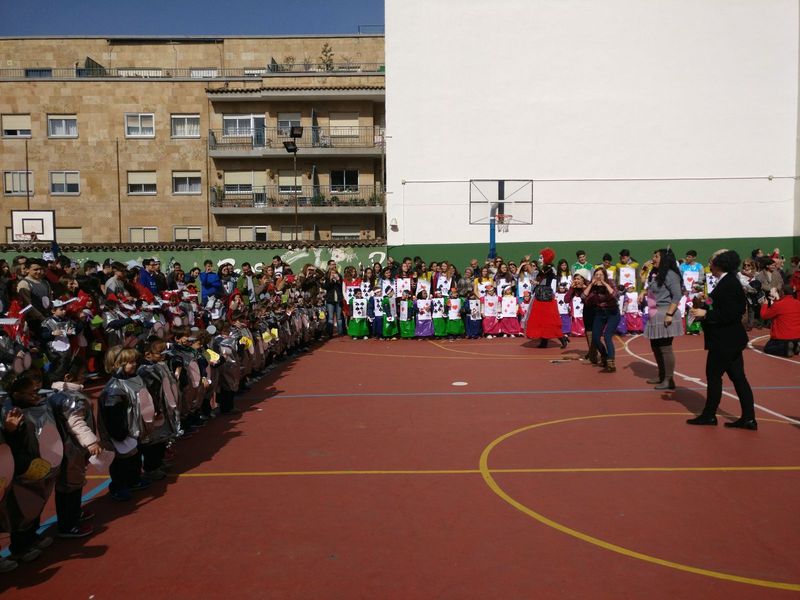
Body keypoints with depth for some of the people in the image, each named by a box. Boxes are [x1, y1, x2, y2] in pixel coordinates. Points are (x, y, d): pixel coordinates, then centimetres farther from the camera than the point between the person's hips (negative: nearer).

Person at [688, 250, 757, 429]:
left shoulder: (728, 285, -19)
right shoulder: (730, 282, 11)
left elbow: (729, 314, -25)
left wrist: (706, 314, -19)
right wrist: (706, 309, 9)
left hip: (725, 341, -10)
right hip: (730, 340, 10)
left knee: (714, 375, 1)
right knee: (738, 377, 10)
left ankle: (709, 415, 12)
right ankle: (748, 418, 14)